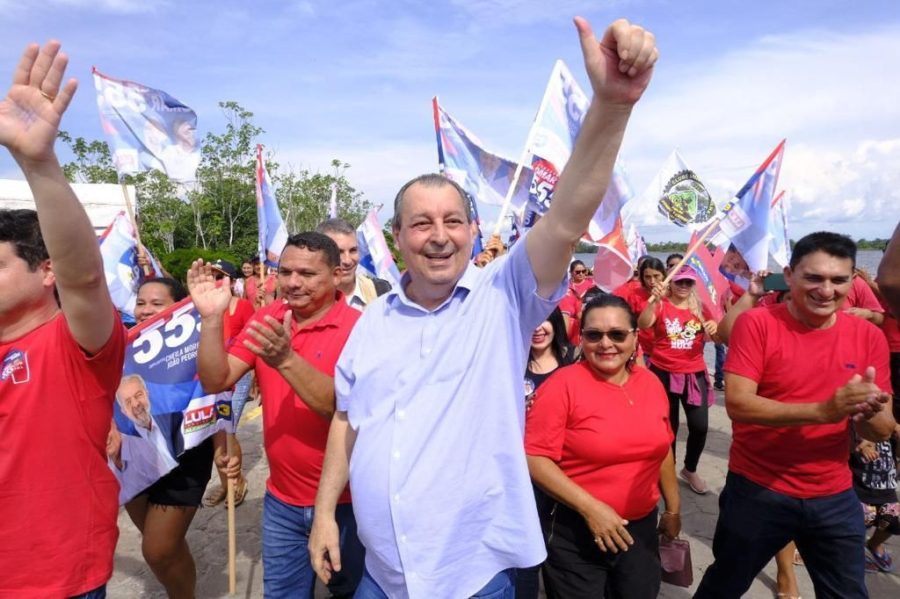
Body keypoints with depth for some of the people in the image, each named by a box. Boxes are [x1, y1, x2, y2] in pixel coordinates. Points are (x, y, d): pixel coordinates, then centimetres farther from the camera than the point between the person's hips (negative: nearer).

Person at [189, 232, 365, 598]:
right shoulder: (267, 319, 0)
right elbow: (216, 381, -6)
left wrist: (287, 360, -38)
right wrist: (211, 317, -19)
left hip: (344, 501, -4)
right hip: (282, 500, 4)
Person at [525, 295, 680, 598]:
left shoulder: (651, 383, 1)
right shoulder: (563, 384, -17)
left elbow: (661, 449, 12)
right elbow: (535, 458, -19)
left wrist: (673, 509, 18)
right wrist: (590, 507, -23)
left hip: (641, 527, 5)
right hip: (574, 532, -5)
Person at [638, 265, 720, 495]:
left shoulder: (700, 308, 5)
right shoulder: (661, 305, -6)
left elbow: (717, 338, 9)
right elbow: (643, 325, -24)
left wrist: (715, 329, -15)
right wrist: (654, 300, -40)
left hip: (694, 374, 3)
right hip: (664, 373, -3)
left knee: (700, 425, -1)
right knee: (668, 426, 8)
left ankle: (690, 470, 24)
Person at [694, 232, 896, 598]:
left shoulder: (869, 336, -2)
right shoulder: (757, 324, -14)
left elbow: (883, 430, -2)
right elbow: (737, 403, -23)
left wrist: (869, 414, -25)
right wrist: (823, 410, -33)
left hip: (836, 498, 3)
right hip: (757, 491, -3)